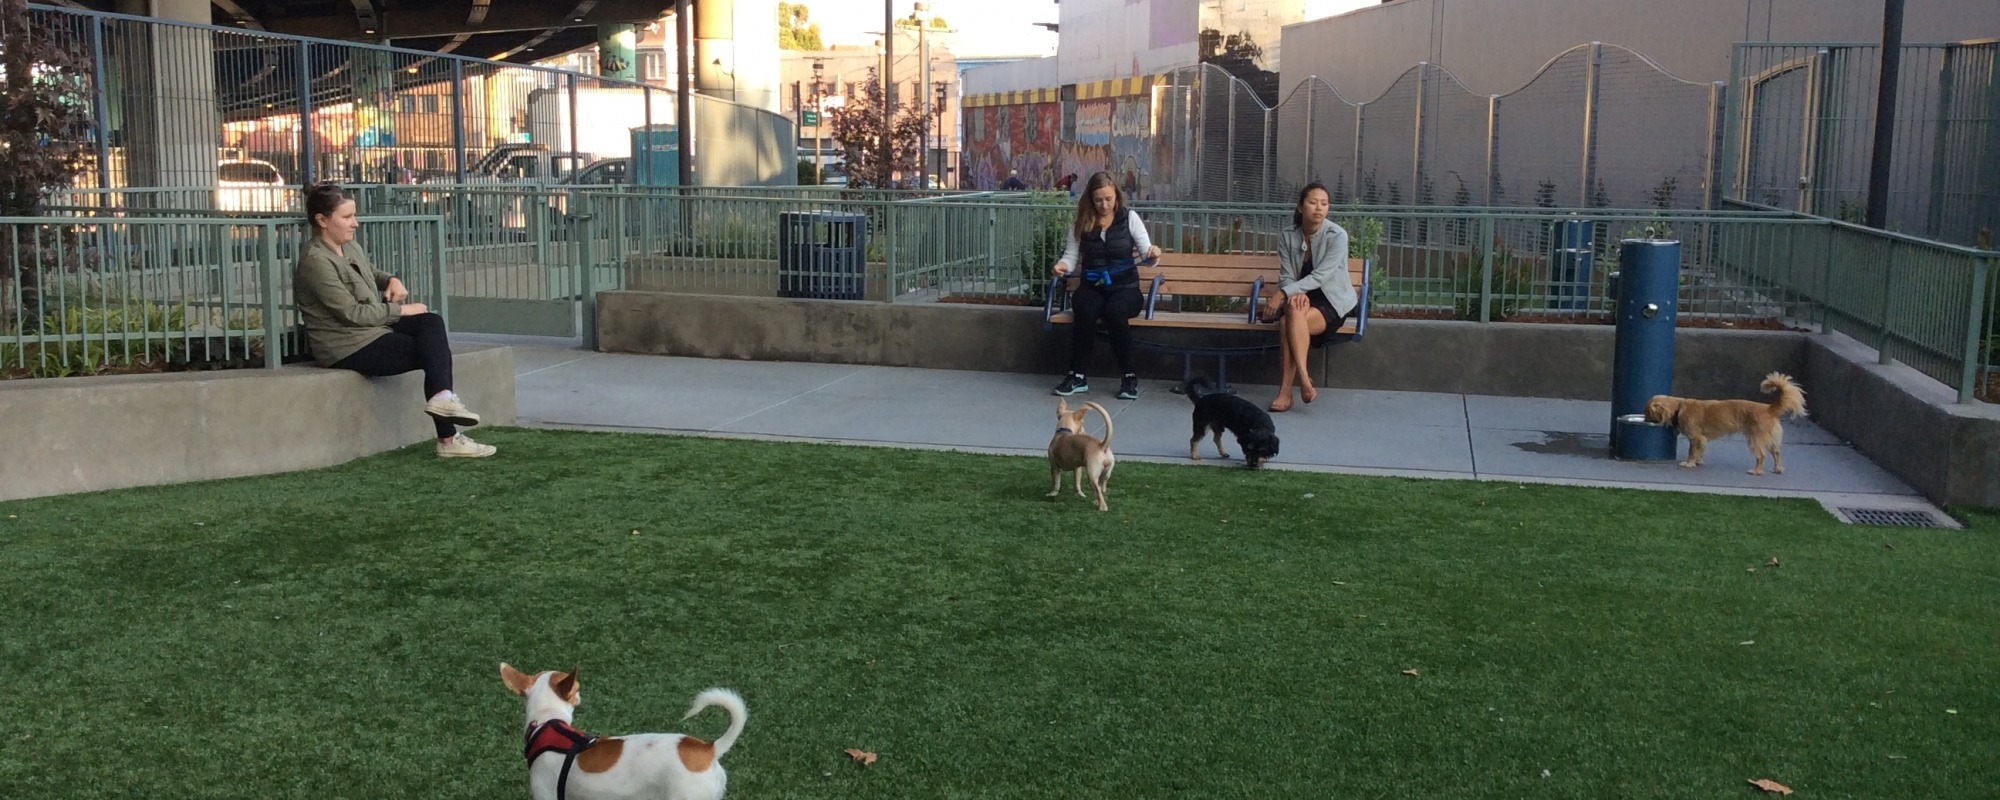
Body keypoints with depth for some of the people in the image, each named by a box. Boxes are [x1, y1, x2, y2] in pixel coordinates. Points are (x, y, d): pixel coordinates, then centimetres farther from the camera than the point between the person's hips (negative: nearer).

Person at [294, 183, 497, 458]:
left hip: (372, 329, 8)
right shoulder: (316, 261, -19)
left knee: (431, 323, -10)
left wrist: (392, 280, 6)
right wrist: (400, 310, -14)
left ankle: (442, 396, -23)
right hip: (348, 347, -8)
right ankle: (448, 439, -11)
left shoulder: (350, 247, 8)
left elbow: (371, 273, 30)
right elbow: (352, 313, -22)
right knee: (433, 349, -9)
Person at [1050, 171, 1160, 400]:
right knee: (1086, 310, -34)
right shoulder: (1081, 223, 8)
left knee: (1115, 311, -36)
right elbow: (1071, 256, 6)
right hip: (1091, 287, 1)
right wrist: (1062, 265, -17)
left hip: (1124, 287, -1)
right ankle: (1077, 375, -23)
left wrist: (1152, 253, -25)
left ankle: (1129, 377, -25)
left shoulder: (1130, 218, 4)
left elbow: (1145, 254, -1)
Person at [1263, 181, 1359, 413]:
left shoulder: (1337, 236, -10)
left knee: (1293, 318, -35)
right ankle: (1297, 384, -35)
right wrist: (1295, 294, -25)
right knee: (1287, 320, -34)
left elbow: (1321, 275, -20)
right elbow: (1286, 276, 0)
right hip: (1303, 299, 4)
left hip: (1333, 302, -4)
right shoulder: (1288, 238, 4)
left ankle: (1286, 391, -34)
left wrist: (1282, 293, -28)